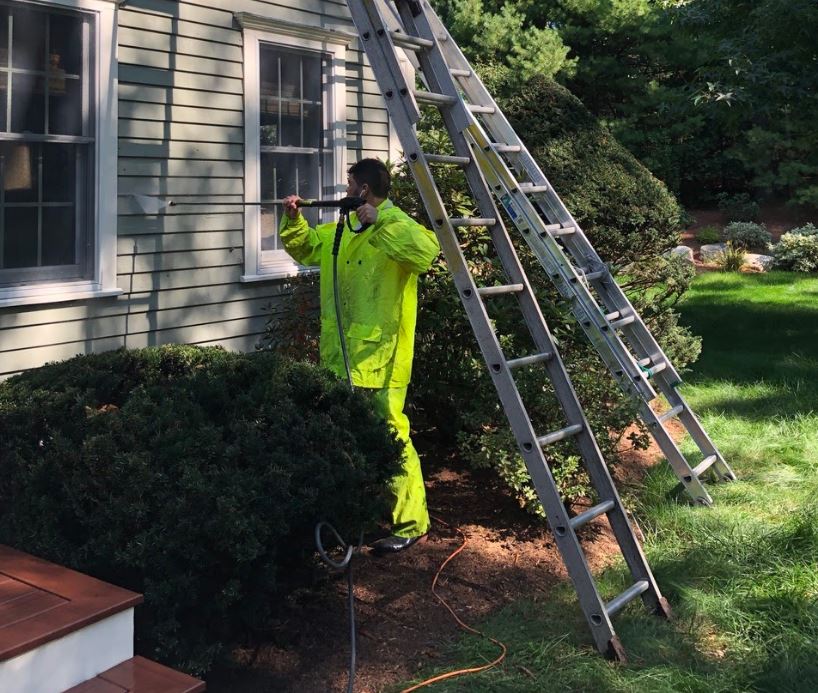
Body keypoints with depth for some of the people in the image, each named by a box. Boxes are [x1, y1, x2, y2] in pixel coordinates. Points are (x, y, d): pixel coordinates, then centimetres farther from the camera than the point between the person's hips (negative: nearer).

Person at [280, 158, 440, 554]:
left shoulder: (396, 225, -11)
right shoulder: (343, 229, 16)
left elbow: (426, 250, -32)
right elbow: (306, 248, 29)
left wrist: (379, 223, -29)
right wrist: (294, 220, 11)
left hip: (379, 356, -9)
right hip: (340, 355, 9)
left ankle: (410, 524, 3)